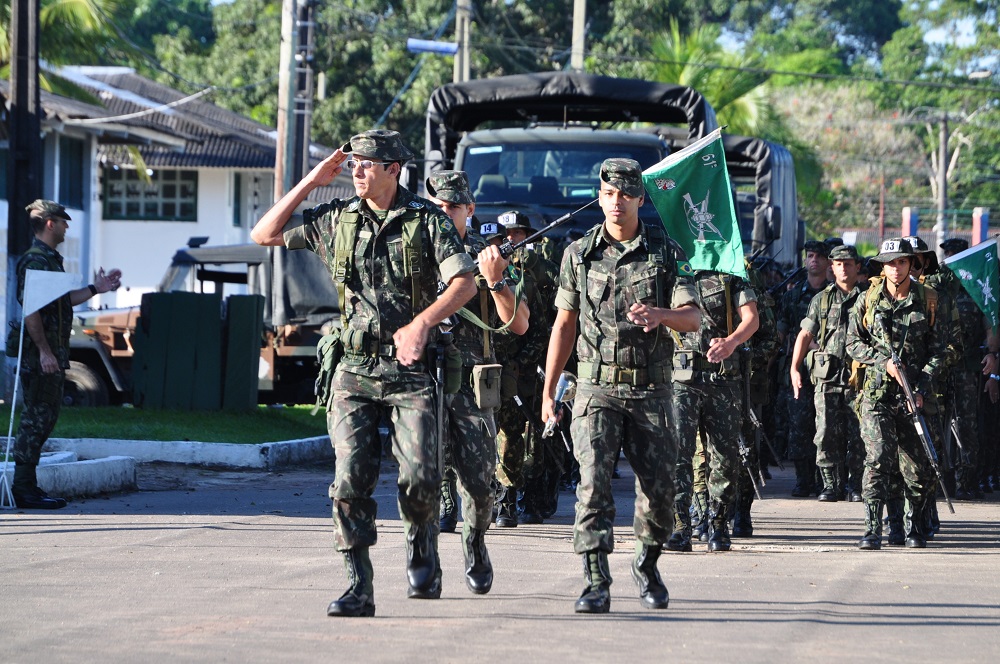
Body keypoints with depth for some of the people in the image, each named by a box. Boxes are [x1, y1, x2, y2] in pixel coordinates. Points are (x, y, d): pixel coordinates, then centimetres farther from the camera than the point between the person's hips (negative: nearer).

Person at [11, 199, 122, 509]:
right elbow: (30, 309, -21)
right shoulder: (34, 260, -15)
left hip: (53, 353, 10)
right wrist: (44, 351, -24)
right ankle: (25, 488, -5)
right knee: (36, 417, -8)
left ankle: (26, 485, 16)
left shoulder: (51, 259, 18)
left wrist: (95, 289, 21)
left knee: (46, 416, 12)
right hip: (40, 355, -10)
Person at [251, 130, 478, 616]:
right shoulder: (335, 220, 8)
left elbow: (465, 282, -9)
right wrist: (309, 183, 7)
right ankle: (358, 589, -3)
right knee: (351, 479, -7)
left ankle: (421, 545, 18)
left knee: (420, 475, -13)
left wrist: (422, 322, -23)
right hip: (354, 370, 3)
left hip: (410, 371, -2)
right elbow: (264, 234, 12)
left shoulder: (427, 219, -1)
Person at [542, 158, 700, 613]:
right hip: (597, 388, 0)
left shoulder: (665, 251, 3)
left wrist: (660, 314, -25)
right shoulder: (578, 254, 6)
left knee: (659, 490, 3)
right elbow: (564, 324, 11)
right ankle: (597, 585, -18)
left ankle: (646, 566, 30)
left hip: (650, 391, 1)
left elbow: (692, 318, -2)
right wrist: (548, 390, 9)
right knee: (593, 482, -15)